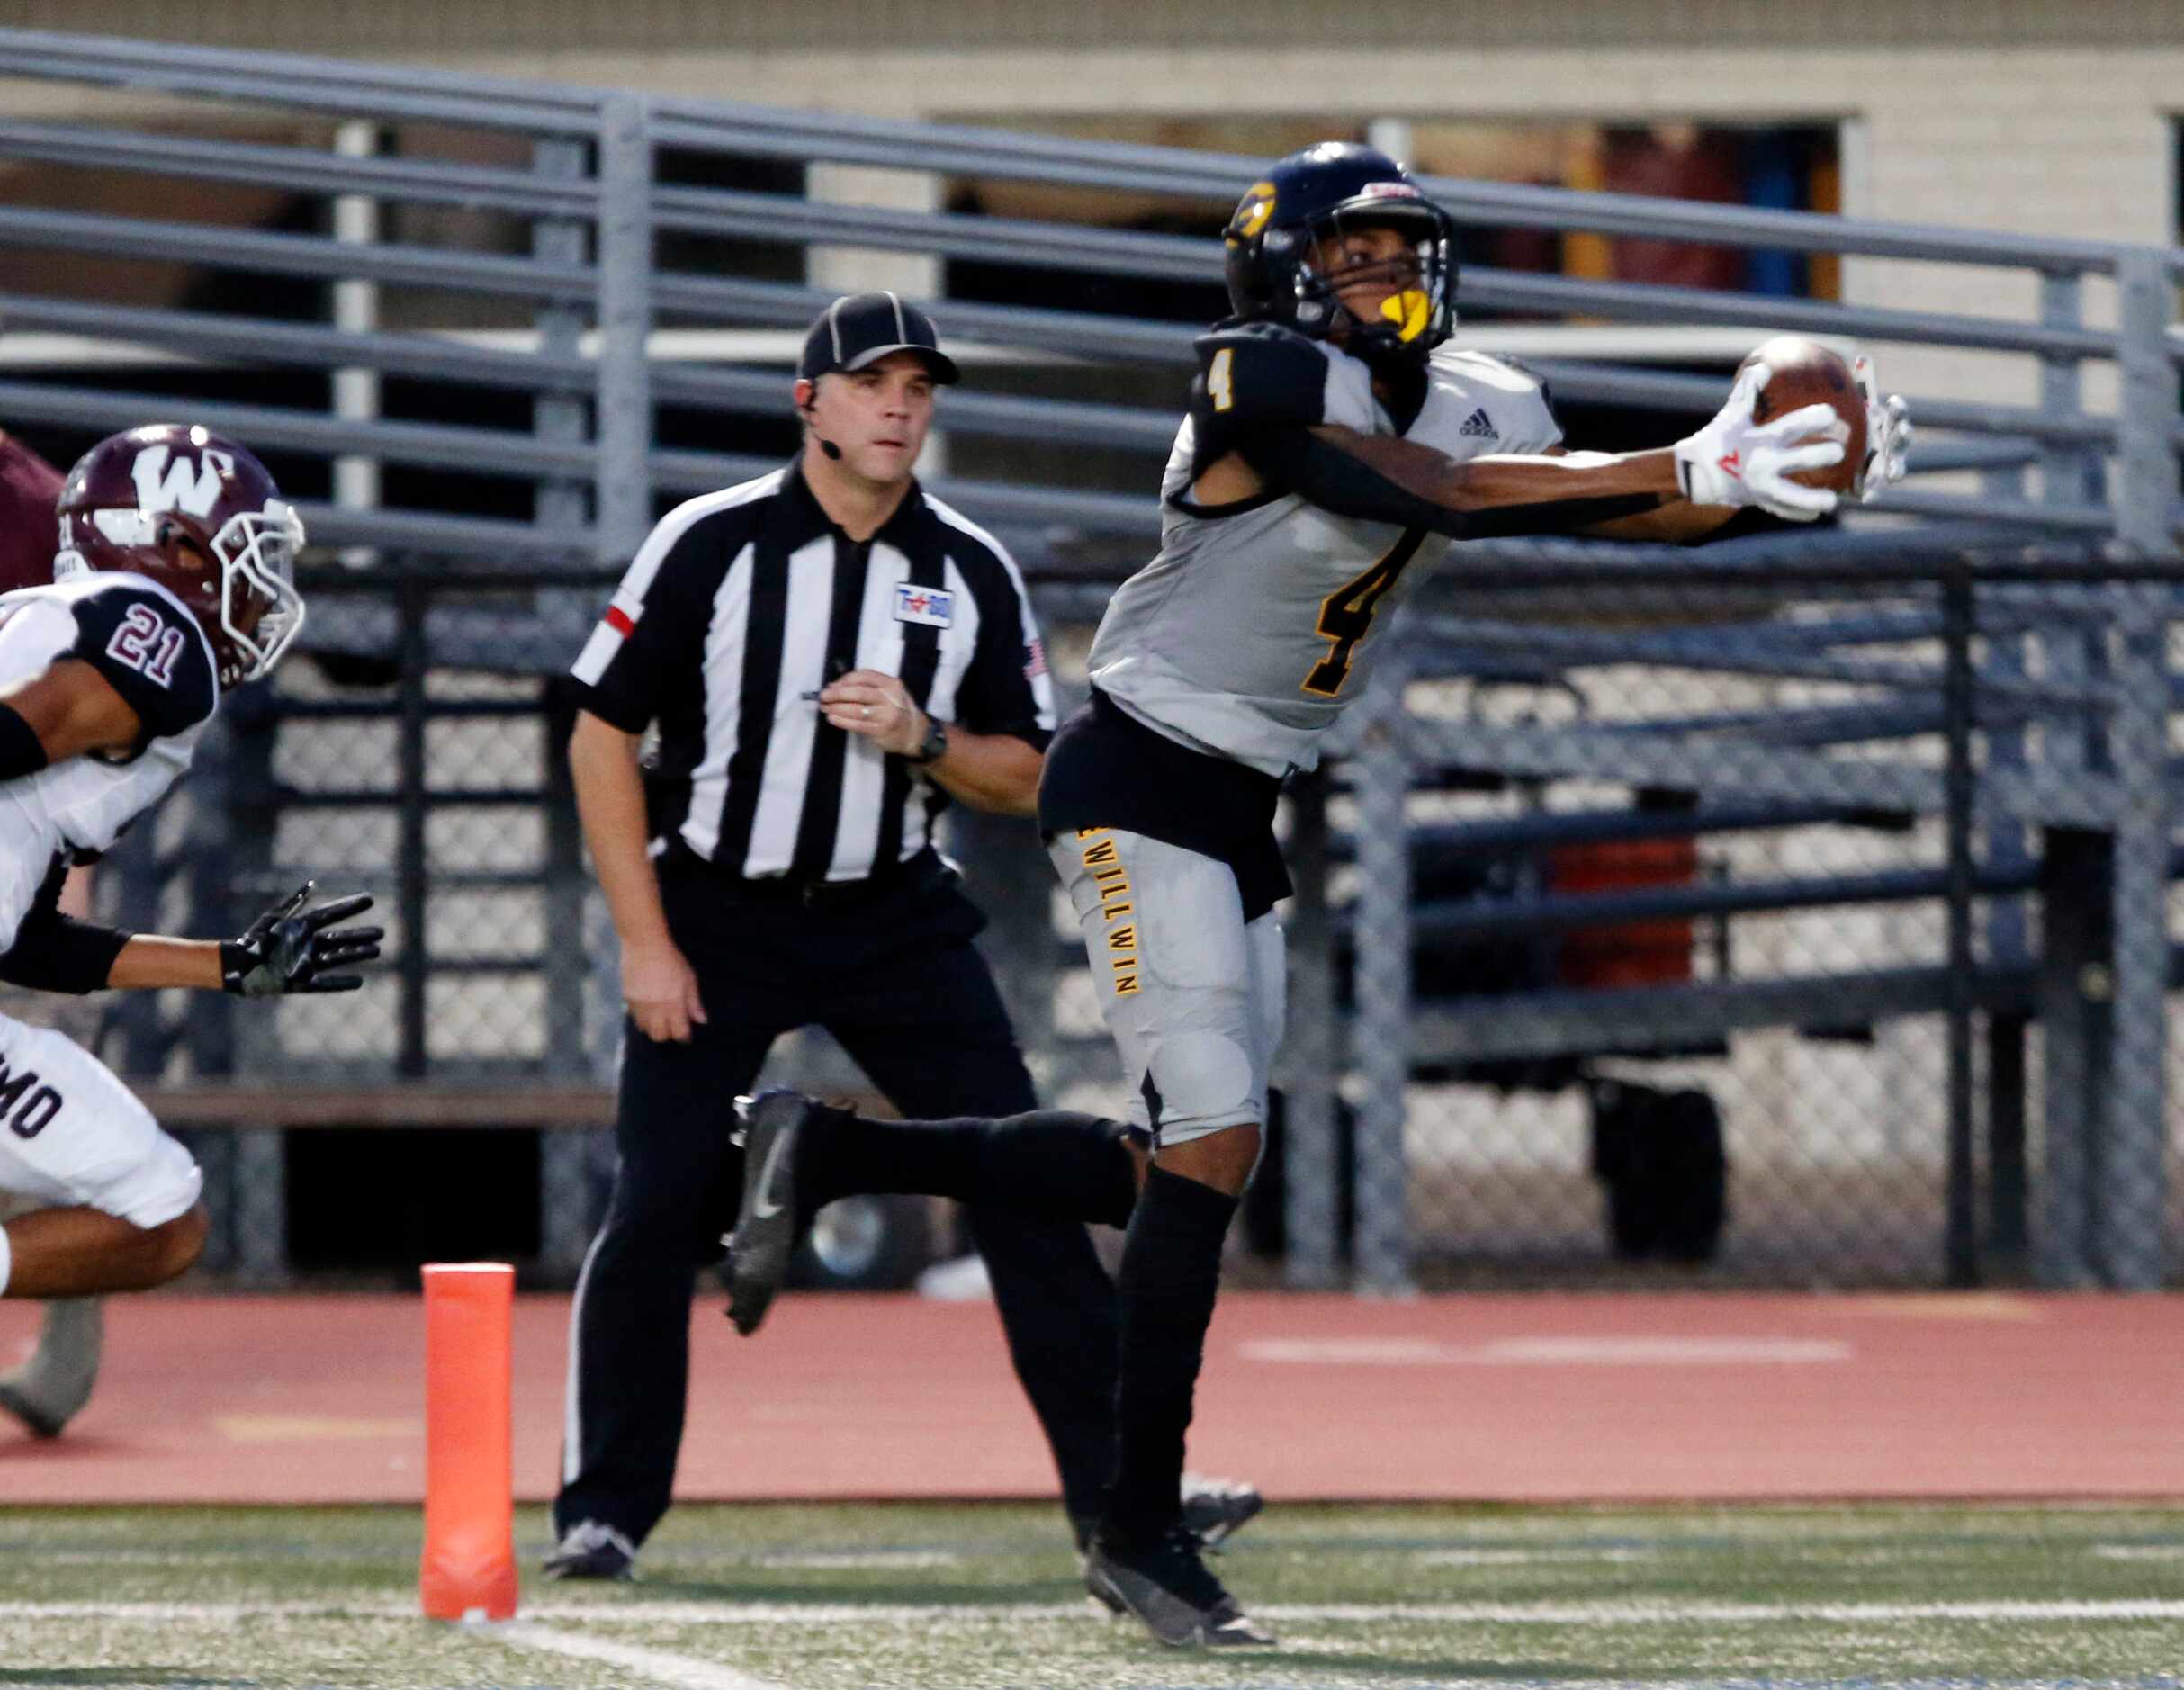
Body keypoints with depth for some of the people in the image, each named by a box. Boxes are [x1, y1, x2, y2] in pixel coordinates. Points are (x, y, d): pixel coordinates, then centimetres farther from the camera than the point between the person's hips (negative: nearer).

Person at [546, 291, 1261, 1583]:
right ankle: (604, 1513, 3)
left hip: (896, 918, 3)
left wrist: (922, 739, -18)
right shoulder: (711, 545, -9)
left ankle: (1122, 1489, -2)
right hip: (718, 915, -2)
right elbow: (603, 732, -6)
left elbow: (1025, 781, 4)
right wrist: (646, 942, -11)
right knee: (658, 1210, -10)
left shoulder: (973, 573, 0)